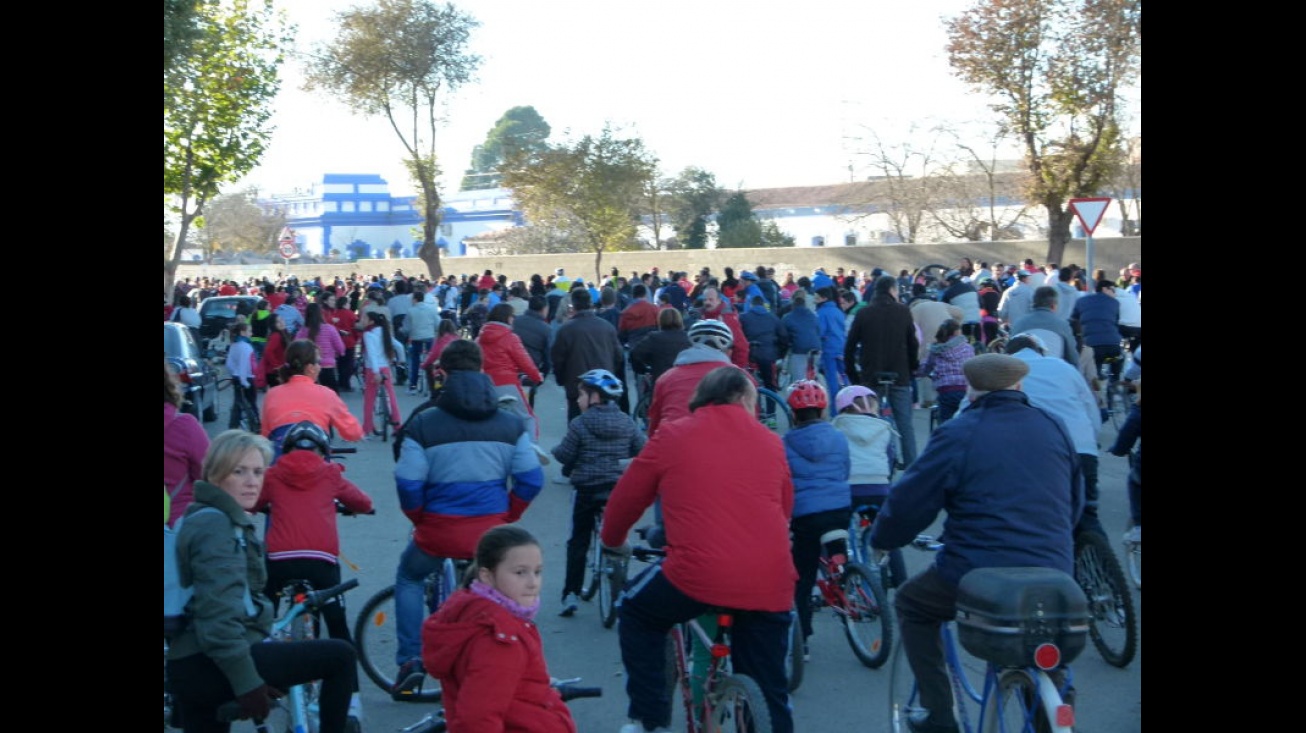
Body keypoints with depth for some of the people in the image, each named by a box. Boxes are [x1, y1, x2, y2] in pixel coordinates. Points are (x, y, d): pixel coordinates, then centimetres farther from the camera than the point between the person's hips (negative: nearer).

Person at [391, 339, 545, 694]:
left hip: (439, 529, -2)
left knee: (408, 577, 27)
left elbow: (408, 484, -9)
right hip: (492, 530, 2)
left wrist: (419, 518, 8)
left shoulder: (423, 424, -6)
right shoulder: (511, 423, 2)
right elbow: (531, 479, -3)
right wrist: (507, 516, 10)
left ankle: (410, 659, 19)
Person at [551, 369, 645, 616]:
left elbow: (564, 456, -10)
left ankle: (571, 594, 4)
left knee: (578, 541, 8)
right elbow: (641, 448, 6)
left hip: (587, 489, -3)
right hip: (618, 488, 3)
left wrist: (555, 449, 13)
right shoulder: (627, 422, 1)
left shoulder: (579, 424, -11)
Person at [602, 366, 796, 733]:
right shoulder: (770, 441, 13)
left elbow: (625, 499, 16)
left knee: (636, 612, 26)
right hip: (770, 584, 3)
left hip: (696, 573, -2)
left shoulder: (672, 436, 7)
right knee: (770, 694, 15)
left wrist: (612, 540, 36)